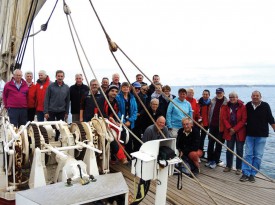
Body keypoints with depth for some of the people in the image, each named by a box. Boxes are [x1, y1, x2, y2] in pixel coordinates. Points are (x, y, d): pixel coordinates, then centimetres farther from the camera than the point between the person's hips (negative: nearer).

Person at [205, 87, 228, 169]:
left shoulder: (226, 103, -7)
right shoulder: (213, 101, 7)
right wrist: (209, 122, 8)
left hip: (221, 126, -4)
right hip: (213, 125, 4)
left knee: (218, 144, 5)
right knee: (210, 143, 9)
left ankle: (215, 161, 15)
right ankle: (210, 159, 20)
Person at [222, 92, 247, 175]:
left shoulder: (242, 107, -5)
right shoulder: (226, 107, 3)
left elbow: (243, 120, -8)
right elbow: (224, 118, 0)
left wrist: (235, 129, -13)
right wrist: (230, 128, -12)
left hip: (240, 132, -3)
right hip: (229, 131, 3)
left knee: (239, 150, 4)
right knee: (229, 149, 10)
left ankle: (239, 168, 14)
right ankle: (228, 166, 23)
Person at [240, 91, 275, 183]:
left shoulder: (265, 106, -5)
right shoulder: (248, 105, 0)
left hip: (261, 135, -1)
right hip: (249, 134, 2)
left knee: (258, 156, 3)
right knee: (248, 154, 3)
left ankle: (252, 174, 13)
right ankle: (246, 173, 8)